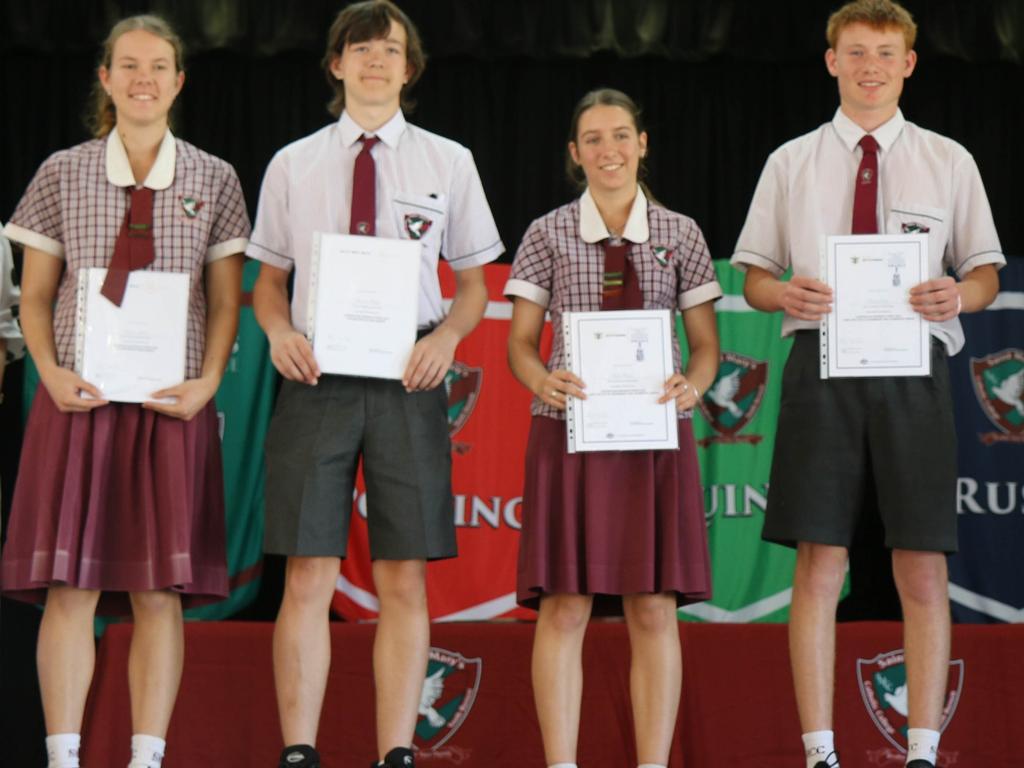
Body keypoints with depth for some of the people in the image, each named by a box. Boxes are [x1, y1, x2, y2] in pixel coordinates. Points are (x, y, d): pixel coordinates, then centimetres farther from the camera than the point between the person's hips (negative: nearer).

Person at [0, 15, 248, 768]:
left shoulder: (214, 181, 7)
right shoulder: (63, 175, 6)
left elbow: (226, 302, 7)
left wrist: (208, 382, -7)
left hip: (171, 404, 0)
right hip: (80, 398, 0)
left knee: (160, 591, -1)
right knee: (69, 585, -4)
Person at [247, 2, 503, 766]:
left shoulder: (448, 162, 7)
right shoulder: (292, 165, 9)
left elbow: (475, 284, 11)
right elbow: (268, 280, 14)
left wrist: (447, 336, -8)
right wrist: (279, 330, -7)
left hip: (408, 382, 0)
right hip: (317, 379, 0)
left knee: (404, 581, 1)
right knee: (308, 578, -2)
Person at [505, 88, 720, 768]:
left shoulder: (680, 235, 8)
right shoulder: (548, 235, 6)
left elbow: (706, 344, 9)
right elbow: (520, 342, 5)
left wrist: (693, 385, -13)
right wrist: (543, 381, -17)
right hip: (570, 431, -1)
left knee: (654, 609, 0)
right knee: (564, 606, -4)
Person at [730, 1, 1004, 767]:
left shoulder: (949, 161, 10)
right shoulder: (791, 163, 11)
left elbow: (986, 272, 11)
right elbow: (754, 276, 12)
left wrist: (959, 294, -12)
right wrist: (784, 293, -11)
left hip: (914, 366, 0)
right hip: (822, 366, 0)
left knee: (922, 569, 0)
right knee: (819, 564, -1)